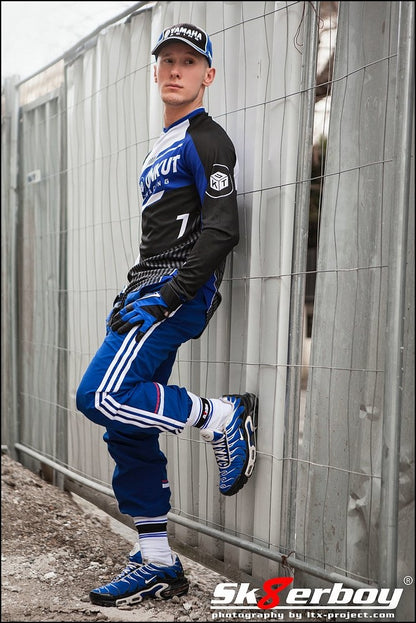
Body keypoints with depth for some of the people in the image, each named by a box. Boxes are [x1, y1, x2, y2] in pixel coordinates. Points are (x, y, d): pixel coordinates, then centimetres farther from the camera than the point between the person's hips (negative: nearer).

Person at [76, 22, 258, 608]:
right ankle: (157, 564, 14)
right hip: (151, 291, 9)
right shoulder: (162, 148, 25)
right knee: (128, 433, 6)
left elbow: (221, 230, -16)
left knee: (102, 396, -22)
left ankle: (223, 415, -5)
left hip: (178, 292, -9)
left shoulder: (206, 140, -3)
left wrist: (168, 296, -21)